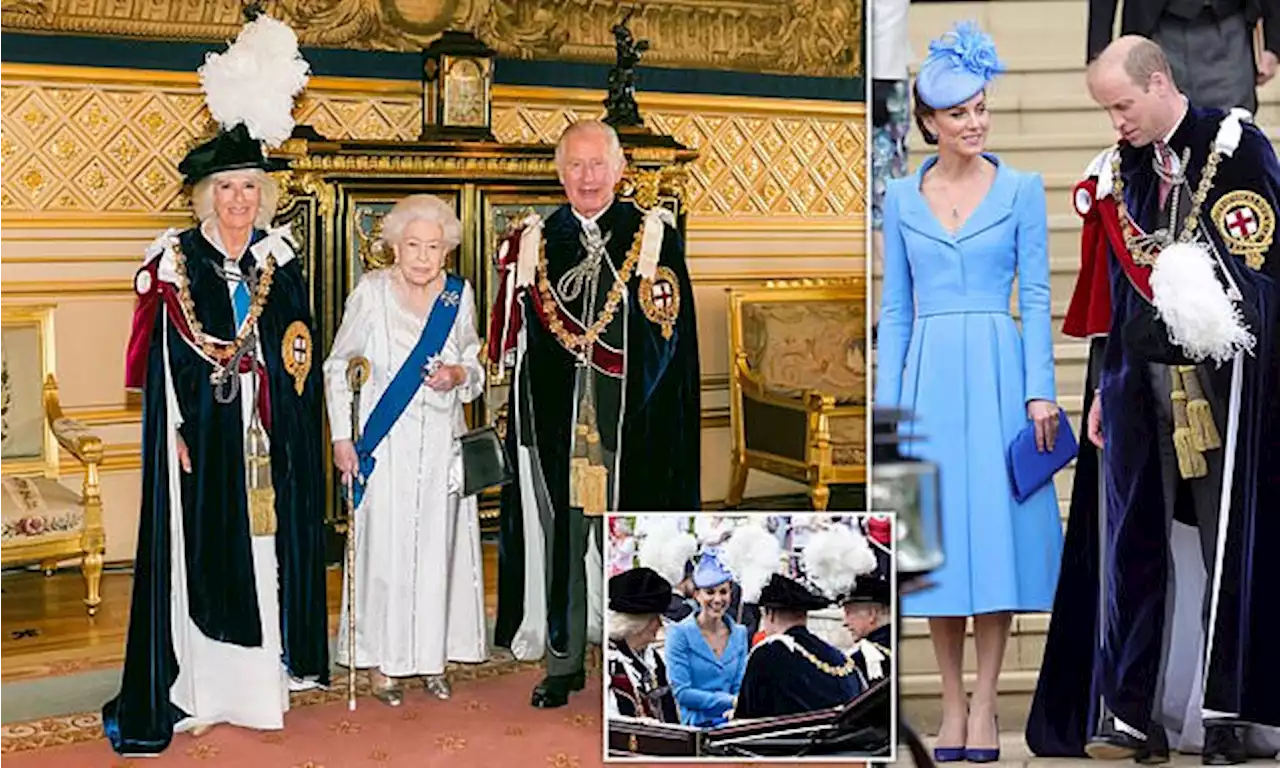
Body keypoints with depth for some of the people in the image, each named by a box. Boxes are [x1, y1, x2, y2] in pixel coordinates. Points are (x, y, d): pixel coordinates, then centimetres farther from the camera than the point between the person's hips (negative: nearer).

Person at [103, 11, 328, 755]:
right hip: (203, 438, -3)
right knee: (203, 554, 0)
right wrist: (178, 431, -11)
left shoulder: (281, 257, 6)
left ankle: (264, 676, 17)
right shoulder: (176, 260, -2)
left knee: (271, 547, 7)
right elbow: (164, 361, -3)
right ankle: (198, 688, 7)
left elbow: (300, 353, 7)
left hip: (271, 437, 3)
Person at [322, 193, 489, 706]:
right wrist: (341, 437, -4)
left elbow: (475, 367, 14)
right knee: (384, 548, 0)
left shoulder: (459, 294, 2)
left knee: (439, 546, 7)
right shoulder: (371, 292, -7)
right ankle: (384, 661, 12)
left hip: (442, 443, 3)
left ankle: (434, 656, 19)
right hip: (385, 444, -3)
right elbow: (337, 366, 1)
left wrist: (458, 375, -9)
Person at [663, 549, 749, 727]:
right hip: (696, 726, -5)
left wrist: (736, 708, -10)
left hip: (731, 724, 5)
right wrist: (730, 701, -13)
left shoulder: (739, 633, 15)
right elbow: (681, 692, -8)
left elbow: (740, 685, 13)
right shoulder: (679, 633, -1)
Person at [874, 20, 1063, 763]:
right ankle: (953, 702, 14)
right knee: (935, 537, 4)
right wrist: (888, 402, 5)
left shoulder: (1022, 188, 3)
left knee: (994, 530, -2)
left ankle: (984, 705, 7)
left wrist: (1041, 390, -7)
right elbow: (896, 308, 10)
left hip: (996, 371, -2)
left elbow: (1037, 295, 1)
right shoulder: (901, 198, 9)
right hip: (927, 374, 2)